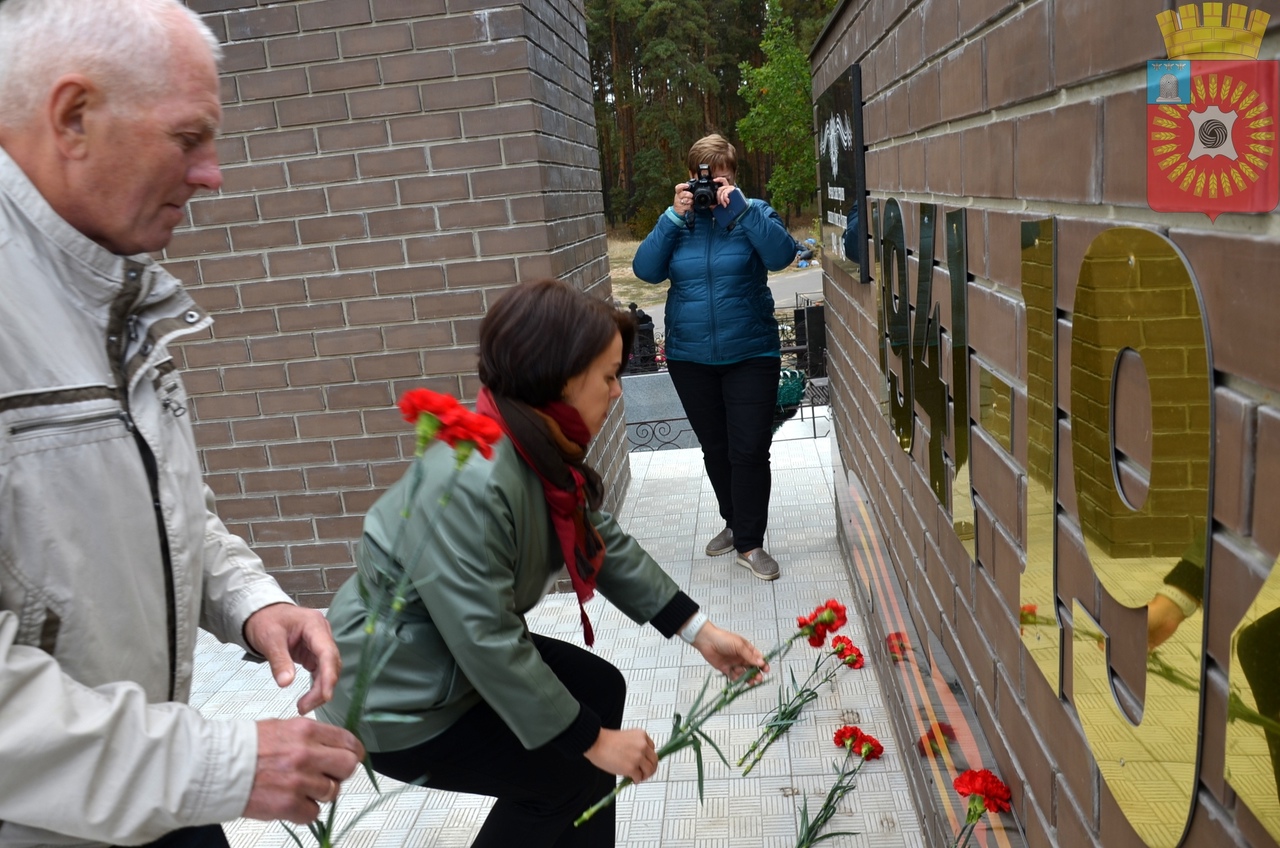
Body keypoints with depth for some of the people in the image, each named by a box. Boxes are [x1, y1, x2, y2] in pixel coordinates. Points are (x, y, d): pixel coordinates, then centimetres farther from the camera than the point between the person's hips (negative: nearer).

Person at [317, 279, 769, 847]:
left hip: (463, 655, 9)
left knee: (600, 687, 12)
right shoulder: (468, 483, -34)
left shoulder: (544, 450, -6)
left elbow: (605, 543, 4)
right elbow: (486, 643, -31)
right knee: (571, 775, -3)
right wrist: (592, 741, -21)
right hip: (396, 699, -9)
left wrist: (700, 632, 3)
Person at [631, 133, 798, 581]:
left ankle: (750, 543, 8)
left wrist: (740, 205, -22)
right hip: (690, 356, 3)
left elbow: (781, 254, -19)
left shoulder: (752, 213, -1)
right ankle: (735, 522, 35)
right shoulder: (679, 220, 4)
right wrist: (674, 216, -15)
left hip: (750, 354, -3)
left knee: (750, 450, -4)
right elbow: (646, 269, -8)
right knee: (714, 449, 15)